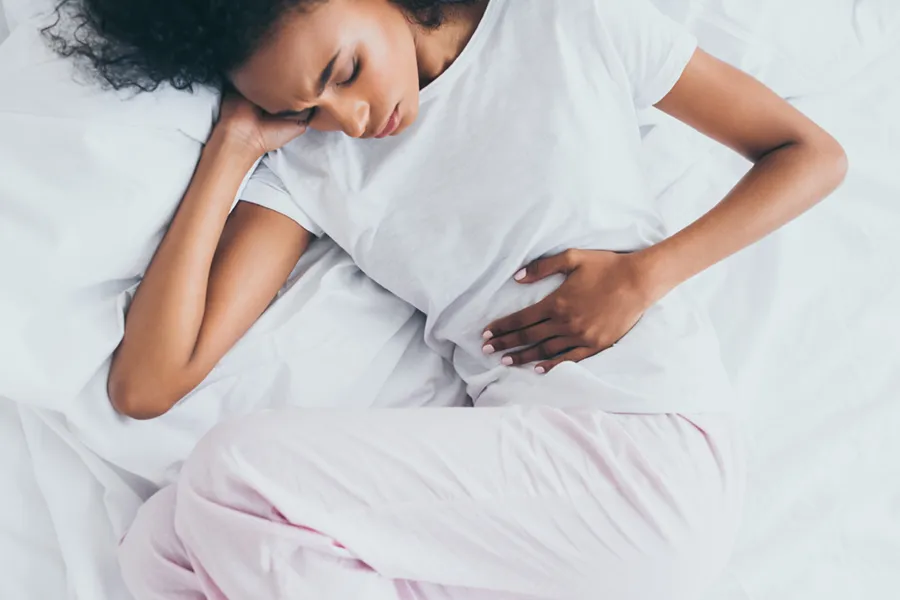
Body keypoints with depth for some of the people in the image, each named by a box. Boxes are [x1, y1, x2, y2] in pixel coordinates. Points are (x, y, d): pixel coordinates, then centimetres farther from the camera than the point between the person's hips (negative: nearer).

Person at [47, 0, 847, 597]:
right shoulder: (305, 163, 7)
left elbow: (815, 155, 7)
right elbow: (144, 387, -4)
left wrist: (644, 273, -8)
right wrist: (233, 144, -1)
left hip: (655, 457, -4)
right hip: (513, 466, 5)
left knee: (237, 471, -19)